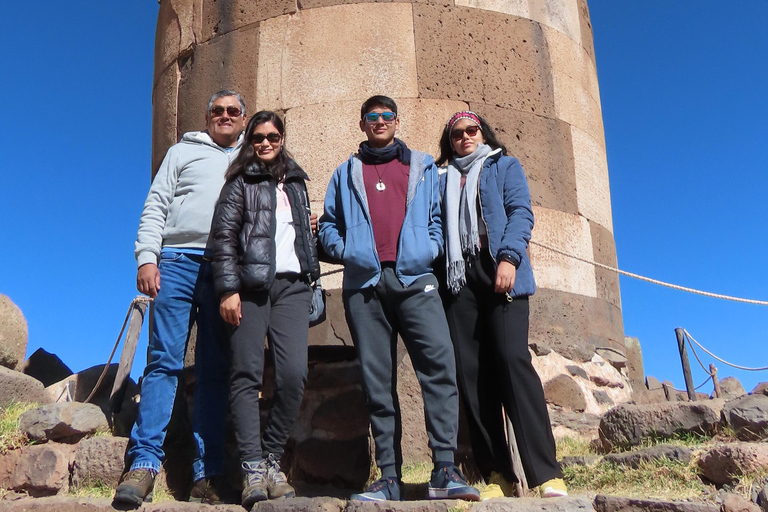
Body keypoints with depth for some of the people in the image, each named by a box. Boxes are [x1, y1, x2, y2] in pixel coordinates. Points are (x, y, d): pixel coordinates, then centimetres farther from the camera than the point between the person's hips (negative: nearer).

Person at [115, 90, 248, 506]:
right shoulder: (184, 152, 19)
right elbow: (156, 206, 9)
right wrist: (147, 257, -4)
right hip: (180, 260, -1)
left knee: (215, 371, -2)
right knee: (164, 360, -10)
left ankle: (206, 475, -1)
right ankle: (144, 462, -9)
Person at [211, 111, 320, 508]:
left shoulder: (296, 182, 23)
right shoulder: (241, 182, 9)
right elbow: (224, 236, 0)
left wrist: (311, 280, 17)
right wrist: (228, 288, -10)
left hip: (291, 286, 3)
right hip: (251, 285, -3)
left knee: (293, 375, -10)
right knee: (247, 375, -7)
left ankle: (271, 459, 4)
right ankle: (253, 468, -4)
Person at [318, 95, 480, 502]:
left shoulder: (423, 167, 22)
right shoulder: (347, 173, 24)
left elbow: (437, 216, 18)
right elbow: (328, 222, 23)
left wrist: (432, 248, 0)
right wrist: (343, 249, 4)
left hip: (414, 279, -1)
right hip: (364, 284, 1)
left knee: (439, 365, -18)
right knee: (377, 381, -1)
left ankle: (444, 471, -16)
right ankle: (389, 477, 2)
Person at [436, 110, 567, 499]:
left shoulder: (505, 167, 18)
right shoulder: (444, 180, 27)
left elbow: (521, 212, 3)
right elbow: (437, 227, 20)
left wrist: (509, 257, -14)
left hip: (499, 271, -3)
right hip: (459, 276, 4)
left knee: (511, 357, -19)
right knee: (470, 371, -6)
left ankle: (546, 474, -19)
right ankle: (496, 475, -2)